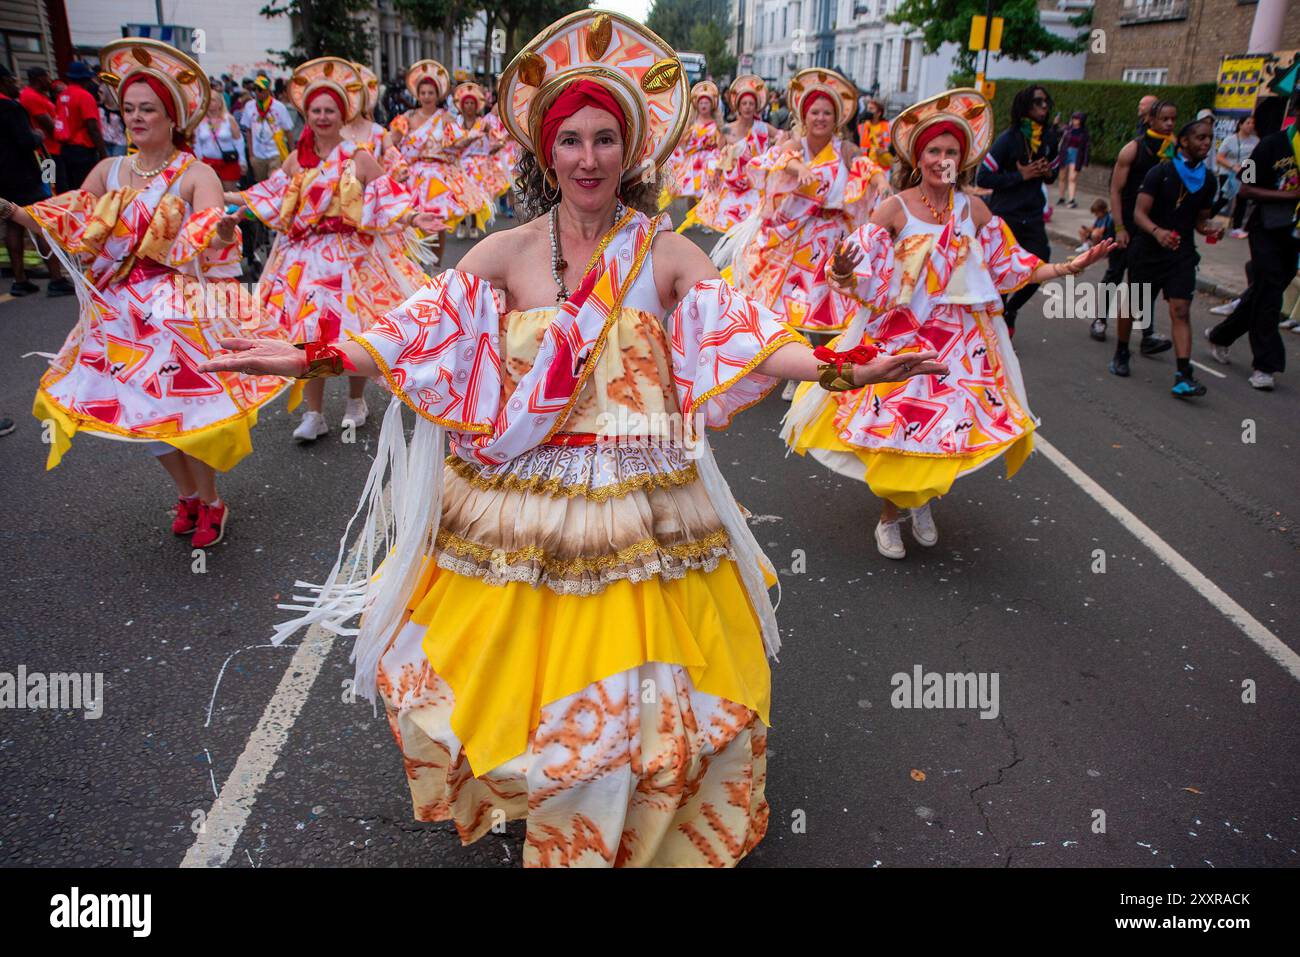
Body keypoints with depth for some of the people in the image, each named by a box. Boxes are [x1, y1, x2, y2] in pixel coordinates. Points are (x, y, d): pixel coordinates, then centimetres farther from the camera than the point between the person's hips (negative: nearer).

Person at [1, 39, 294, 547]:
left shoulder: (196, 175, -9)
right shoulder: (109, 171, 6)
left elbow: (209, 245, -22)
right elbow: (71, 228, 9)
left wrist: (221, 229, -44)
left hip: (180, 306, -5)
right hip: (122, 309, 6)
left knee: (175, 403, -7)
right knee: (140, 408, 9)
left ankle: (211, 502, 14)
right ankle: (187, 493, 30)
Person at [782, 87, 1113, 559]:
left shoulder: (975, 210, 2)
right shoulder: (894, 208, -9)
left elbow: (1009, 267, 11)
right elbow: (865, 276, -14)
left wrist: (1068, 267, 6)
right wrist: (843, 272, -36)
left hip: (959, 337, 3)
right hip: (899, 334, -3)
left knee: (952, 422, 3)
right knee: (896, 422, -3)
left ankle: (922, 500, 31)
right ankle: (890, 515, 21)